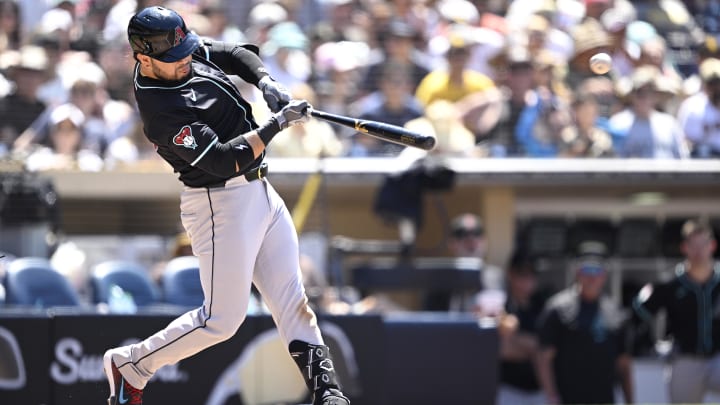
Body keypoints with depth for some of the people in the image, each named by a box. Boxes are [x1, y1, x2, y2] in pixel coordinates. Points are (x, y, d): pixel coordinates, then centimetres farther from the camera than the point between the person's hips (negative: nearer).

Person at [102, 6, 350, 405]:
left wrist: (265, 81, -4)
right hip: (223, 203, -9)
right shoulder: (161, 110, -25)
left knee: (292, 301, 4)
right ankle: (129, 364, 12)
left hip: (260, 192, 9)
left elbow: (239, 54, 16)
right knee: (223, 318, -3)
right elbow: (224, 160, -28)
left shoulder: (188, 53, 1)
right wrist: (277, 123, -24)